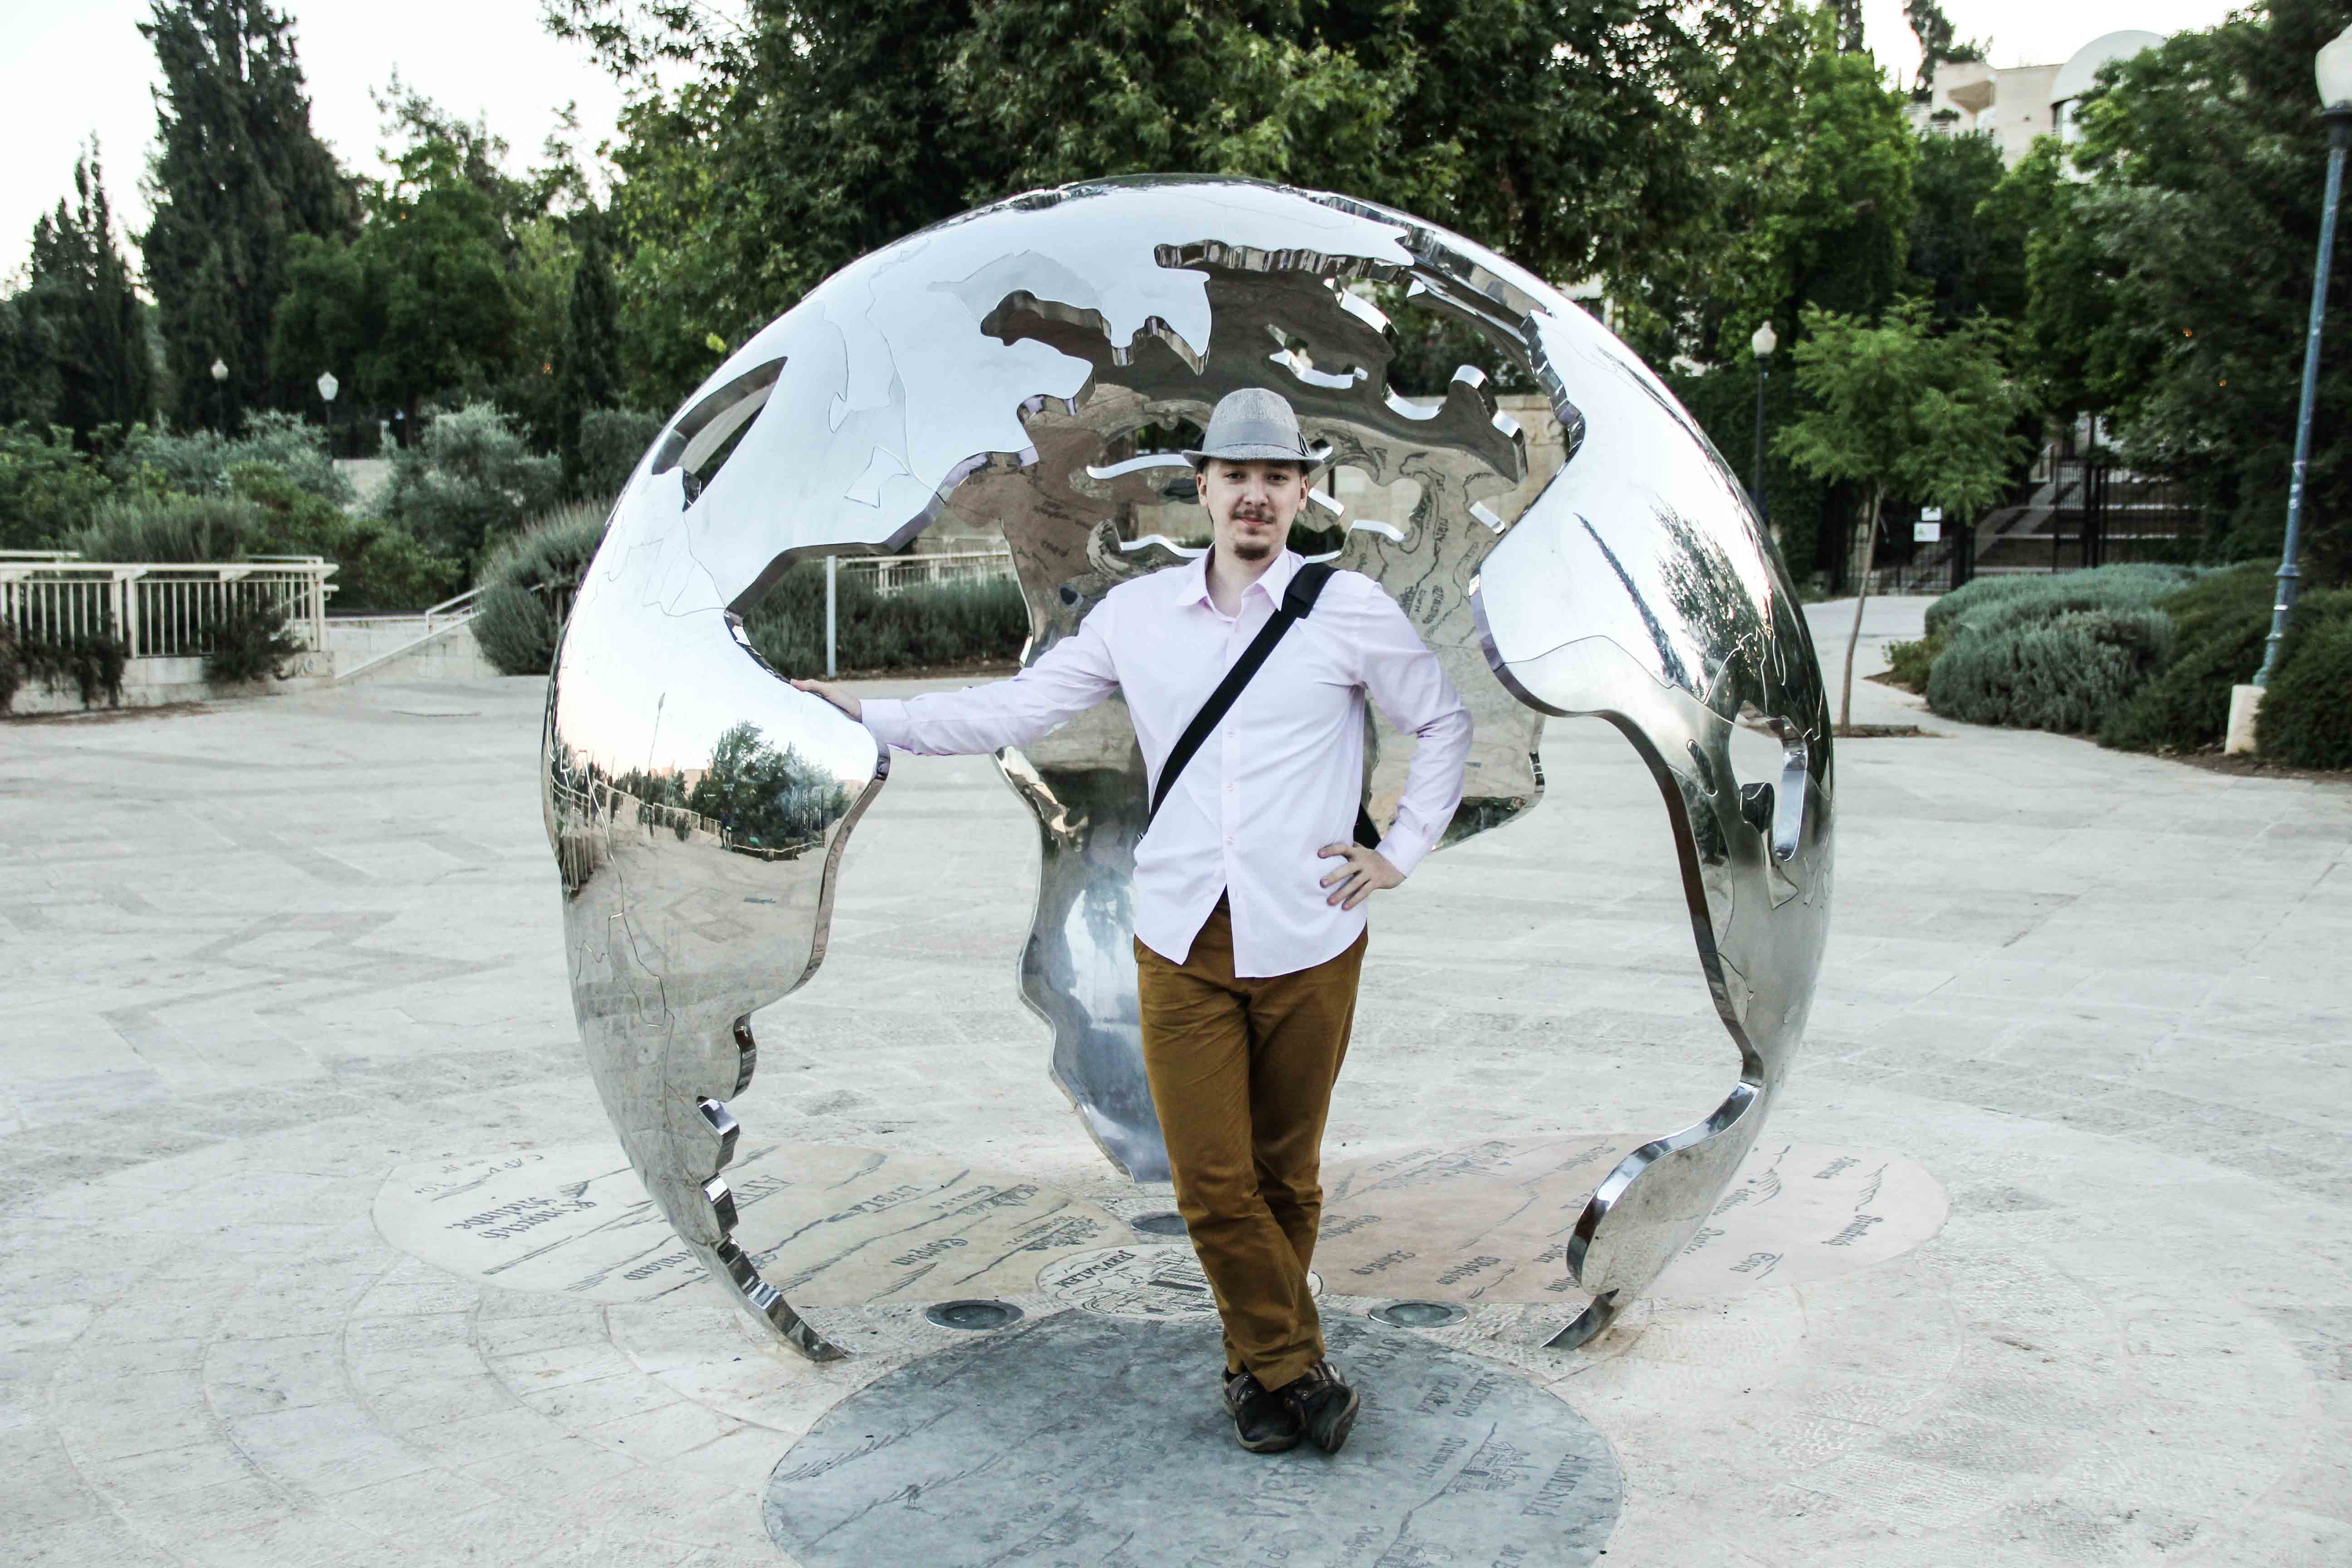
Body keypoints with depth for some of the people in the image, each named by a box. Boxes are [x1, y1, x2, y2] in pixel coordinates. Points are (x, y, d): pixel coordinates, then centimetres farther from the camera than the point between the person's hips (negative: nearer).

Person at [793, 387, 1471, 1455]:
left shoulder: (1350, 609, 2)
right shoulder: (1137, 614, 6)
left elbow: (1444, 725, 13)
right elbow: (1016, 708, 7)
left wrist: (1401, 851, 6)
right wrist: (869, 716, 2)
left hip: (1308, 942, -1)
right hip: (1182, 944, 1)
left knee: (1284, 1174, 9)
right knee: (1211, 1182, -2)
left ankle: (1260, 1367, 29)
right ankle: (1296, 1368, 16)